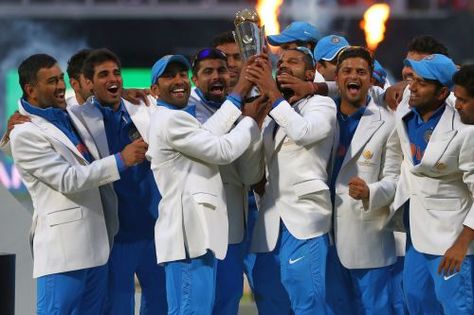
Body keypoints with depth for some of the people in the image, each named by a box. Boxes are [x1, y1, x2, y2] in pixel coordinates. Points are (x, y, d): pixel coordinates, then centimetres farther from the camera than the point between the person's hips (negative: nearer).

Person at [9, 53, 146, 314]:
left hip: (95, 242, 8)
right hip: (62, 248, -8)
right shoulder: (25, 134, -11)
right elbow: (67, 180, -16)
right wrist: (120, 160, -16)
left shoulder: (68, 114, 14)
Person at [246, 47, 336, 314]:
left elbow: (303, 132, -17)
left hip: (303, 219, -7)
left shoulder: (321, 105, 4)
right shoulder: (273, 114, 23)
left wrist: (272, 93, -15)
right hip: (270, 223, 7)